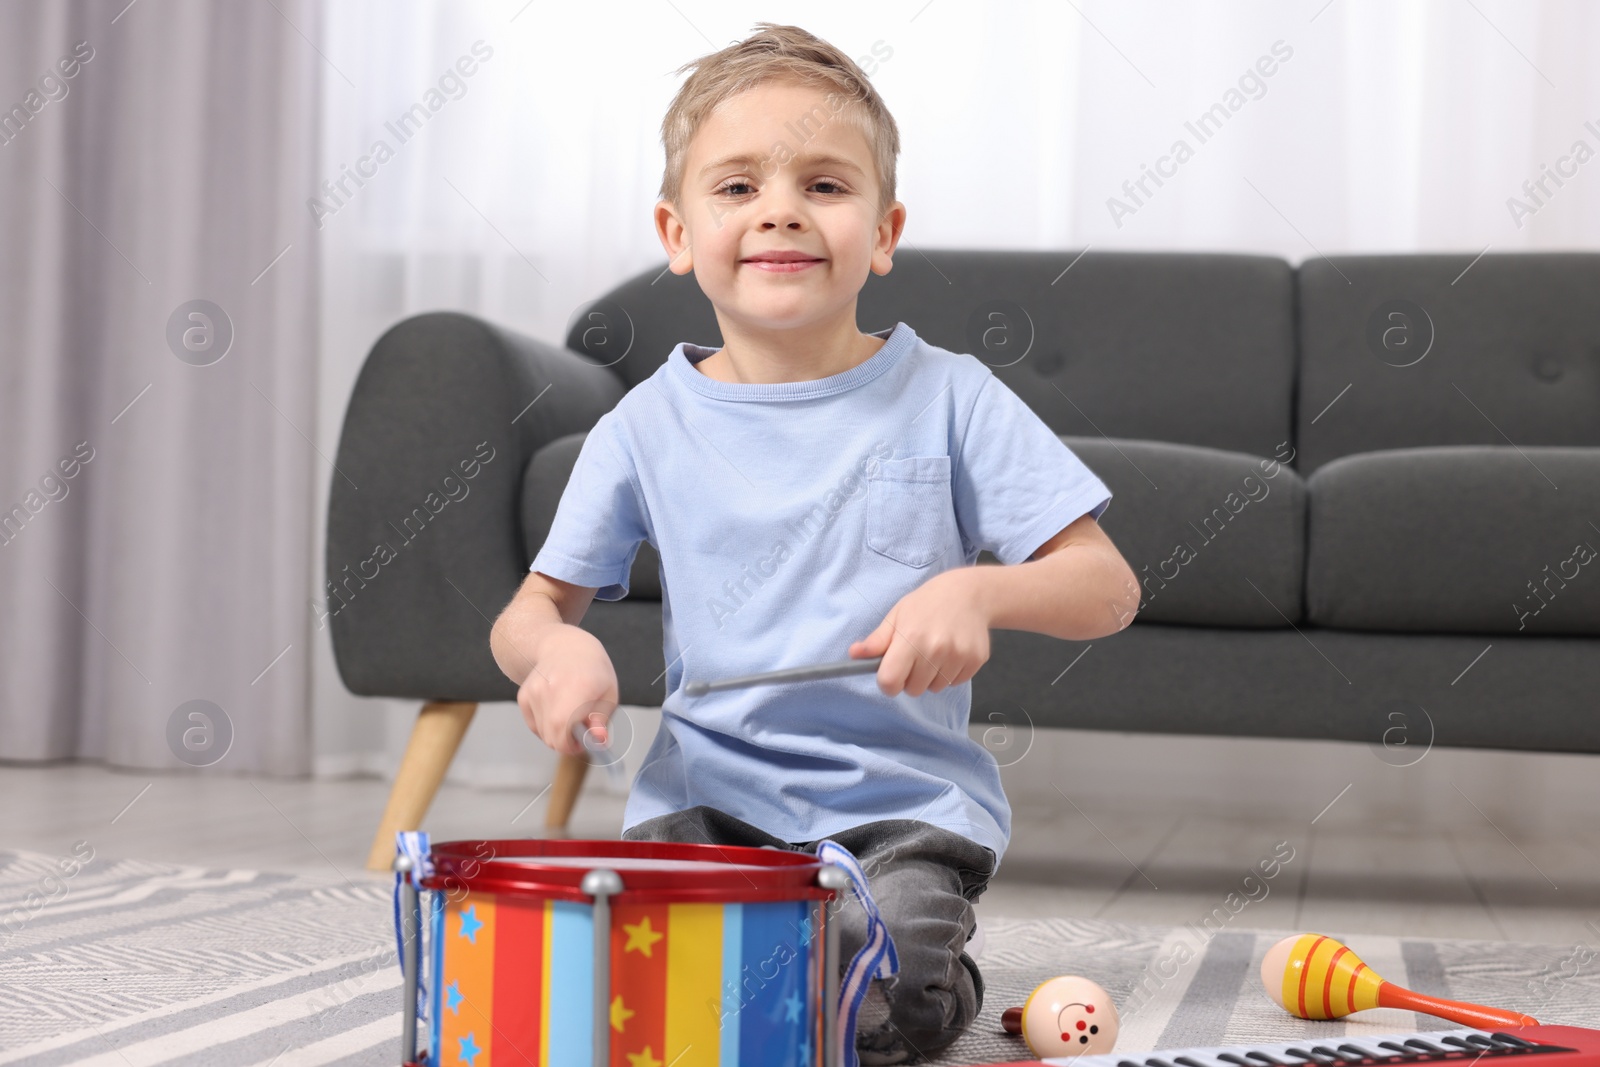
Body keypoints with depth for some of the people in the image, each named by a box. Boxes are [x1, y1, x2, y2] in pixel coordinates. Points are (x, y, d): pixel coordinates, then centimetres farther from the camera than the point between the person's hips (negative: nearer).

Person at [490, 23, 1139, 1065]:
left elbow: (1108, 589, -2)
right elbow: (532, 608, 9)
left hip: (905, 801, -1)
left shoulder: (948, 398, -1)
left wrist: (979, 589, -23)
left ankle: (946, 968, 10)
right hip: (706, 793, 1)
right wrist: (556, 646, -16)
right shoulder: (647, 425, 4)